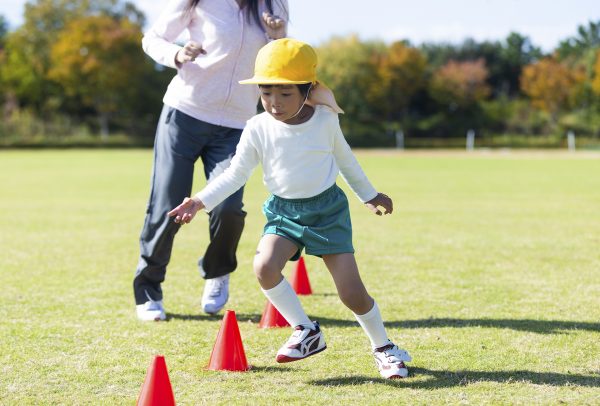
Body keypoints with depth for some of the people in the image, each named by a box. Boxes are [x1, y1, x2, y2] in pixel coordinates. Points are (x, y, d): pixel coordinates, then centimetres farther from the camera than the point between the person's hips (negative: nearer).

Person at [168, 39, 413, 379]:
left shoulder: (326, 120, -6)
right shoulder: (258, 129, -8)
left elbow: (345, 159, 12)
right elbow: (235, 174, -1)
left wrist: (369, 195, 24)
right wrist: (201, 201, -14)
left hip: (328, 208, -1)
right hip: (284, 211, 1)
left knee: (352, 293, -8)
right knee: (265, 266, -27)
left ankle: (383, 347, 20)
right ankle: (306, 331, -5)